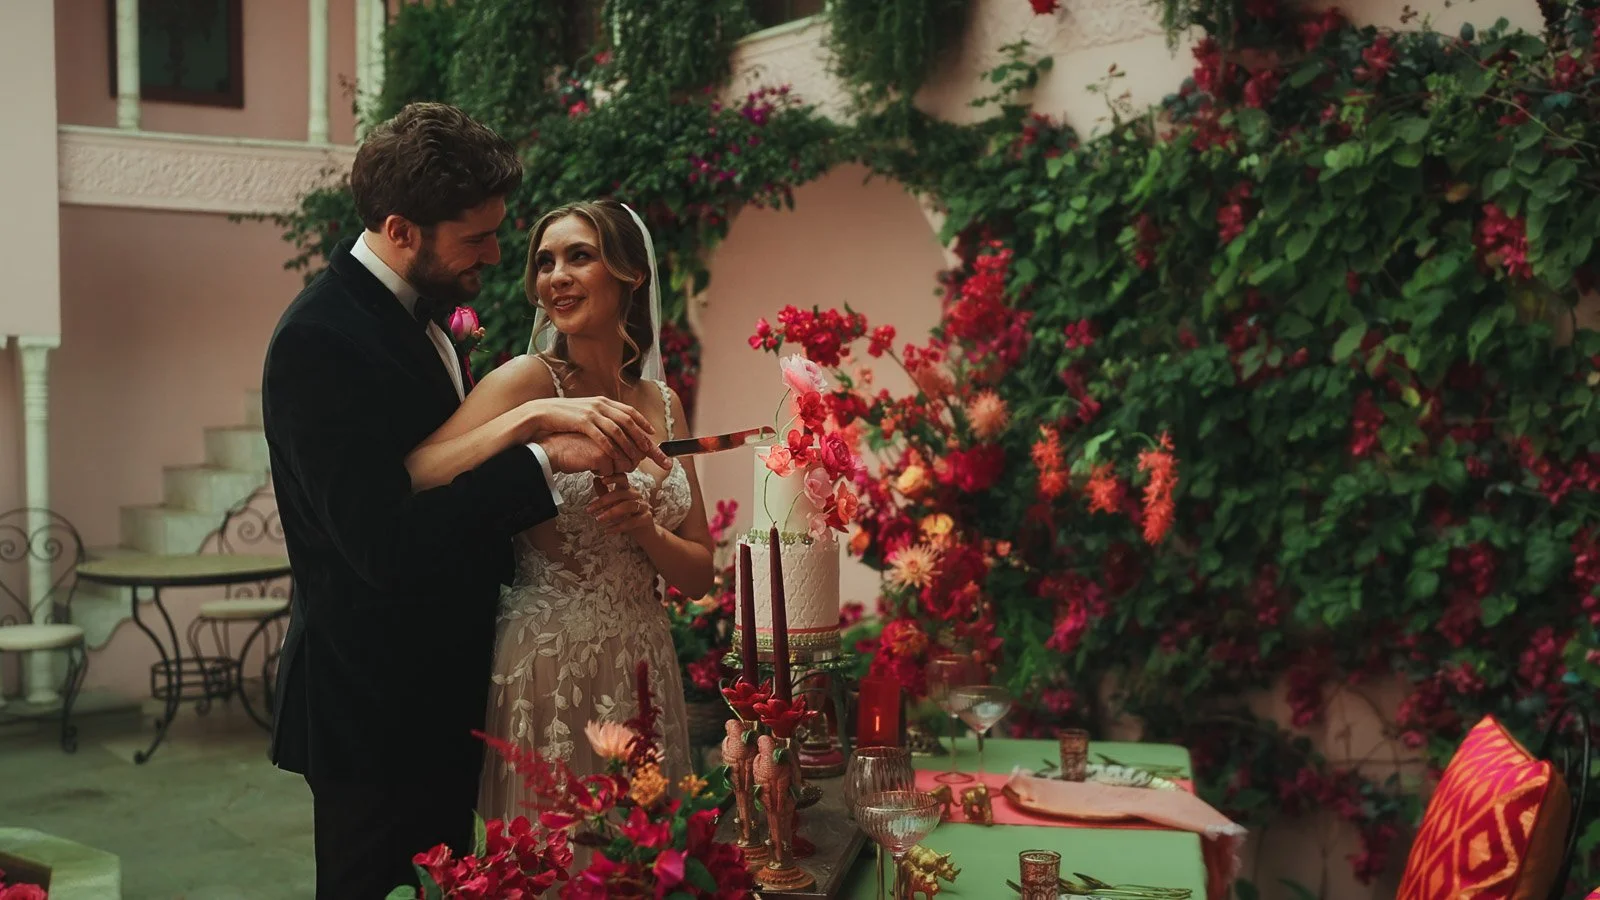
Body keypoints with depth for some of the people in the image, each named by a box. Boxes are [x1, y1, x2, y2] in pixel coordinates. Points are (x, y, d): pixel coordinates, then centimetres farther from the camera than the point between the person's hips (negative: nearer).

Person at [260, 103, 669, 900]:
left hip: (441, 695, 9)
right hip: (374, 712, -9)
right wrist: (543, 458, -27)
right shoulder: (320, 337, -21)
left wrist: (536, 418, -9)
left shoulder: (419, 310, 8)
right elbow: (385, 545, -27)